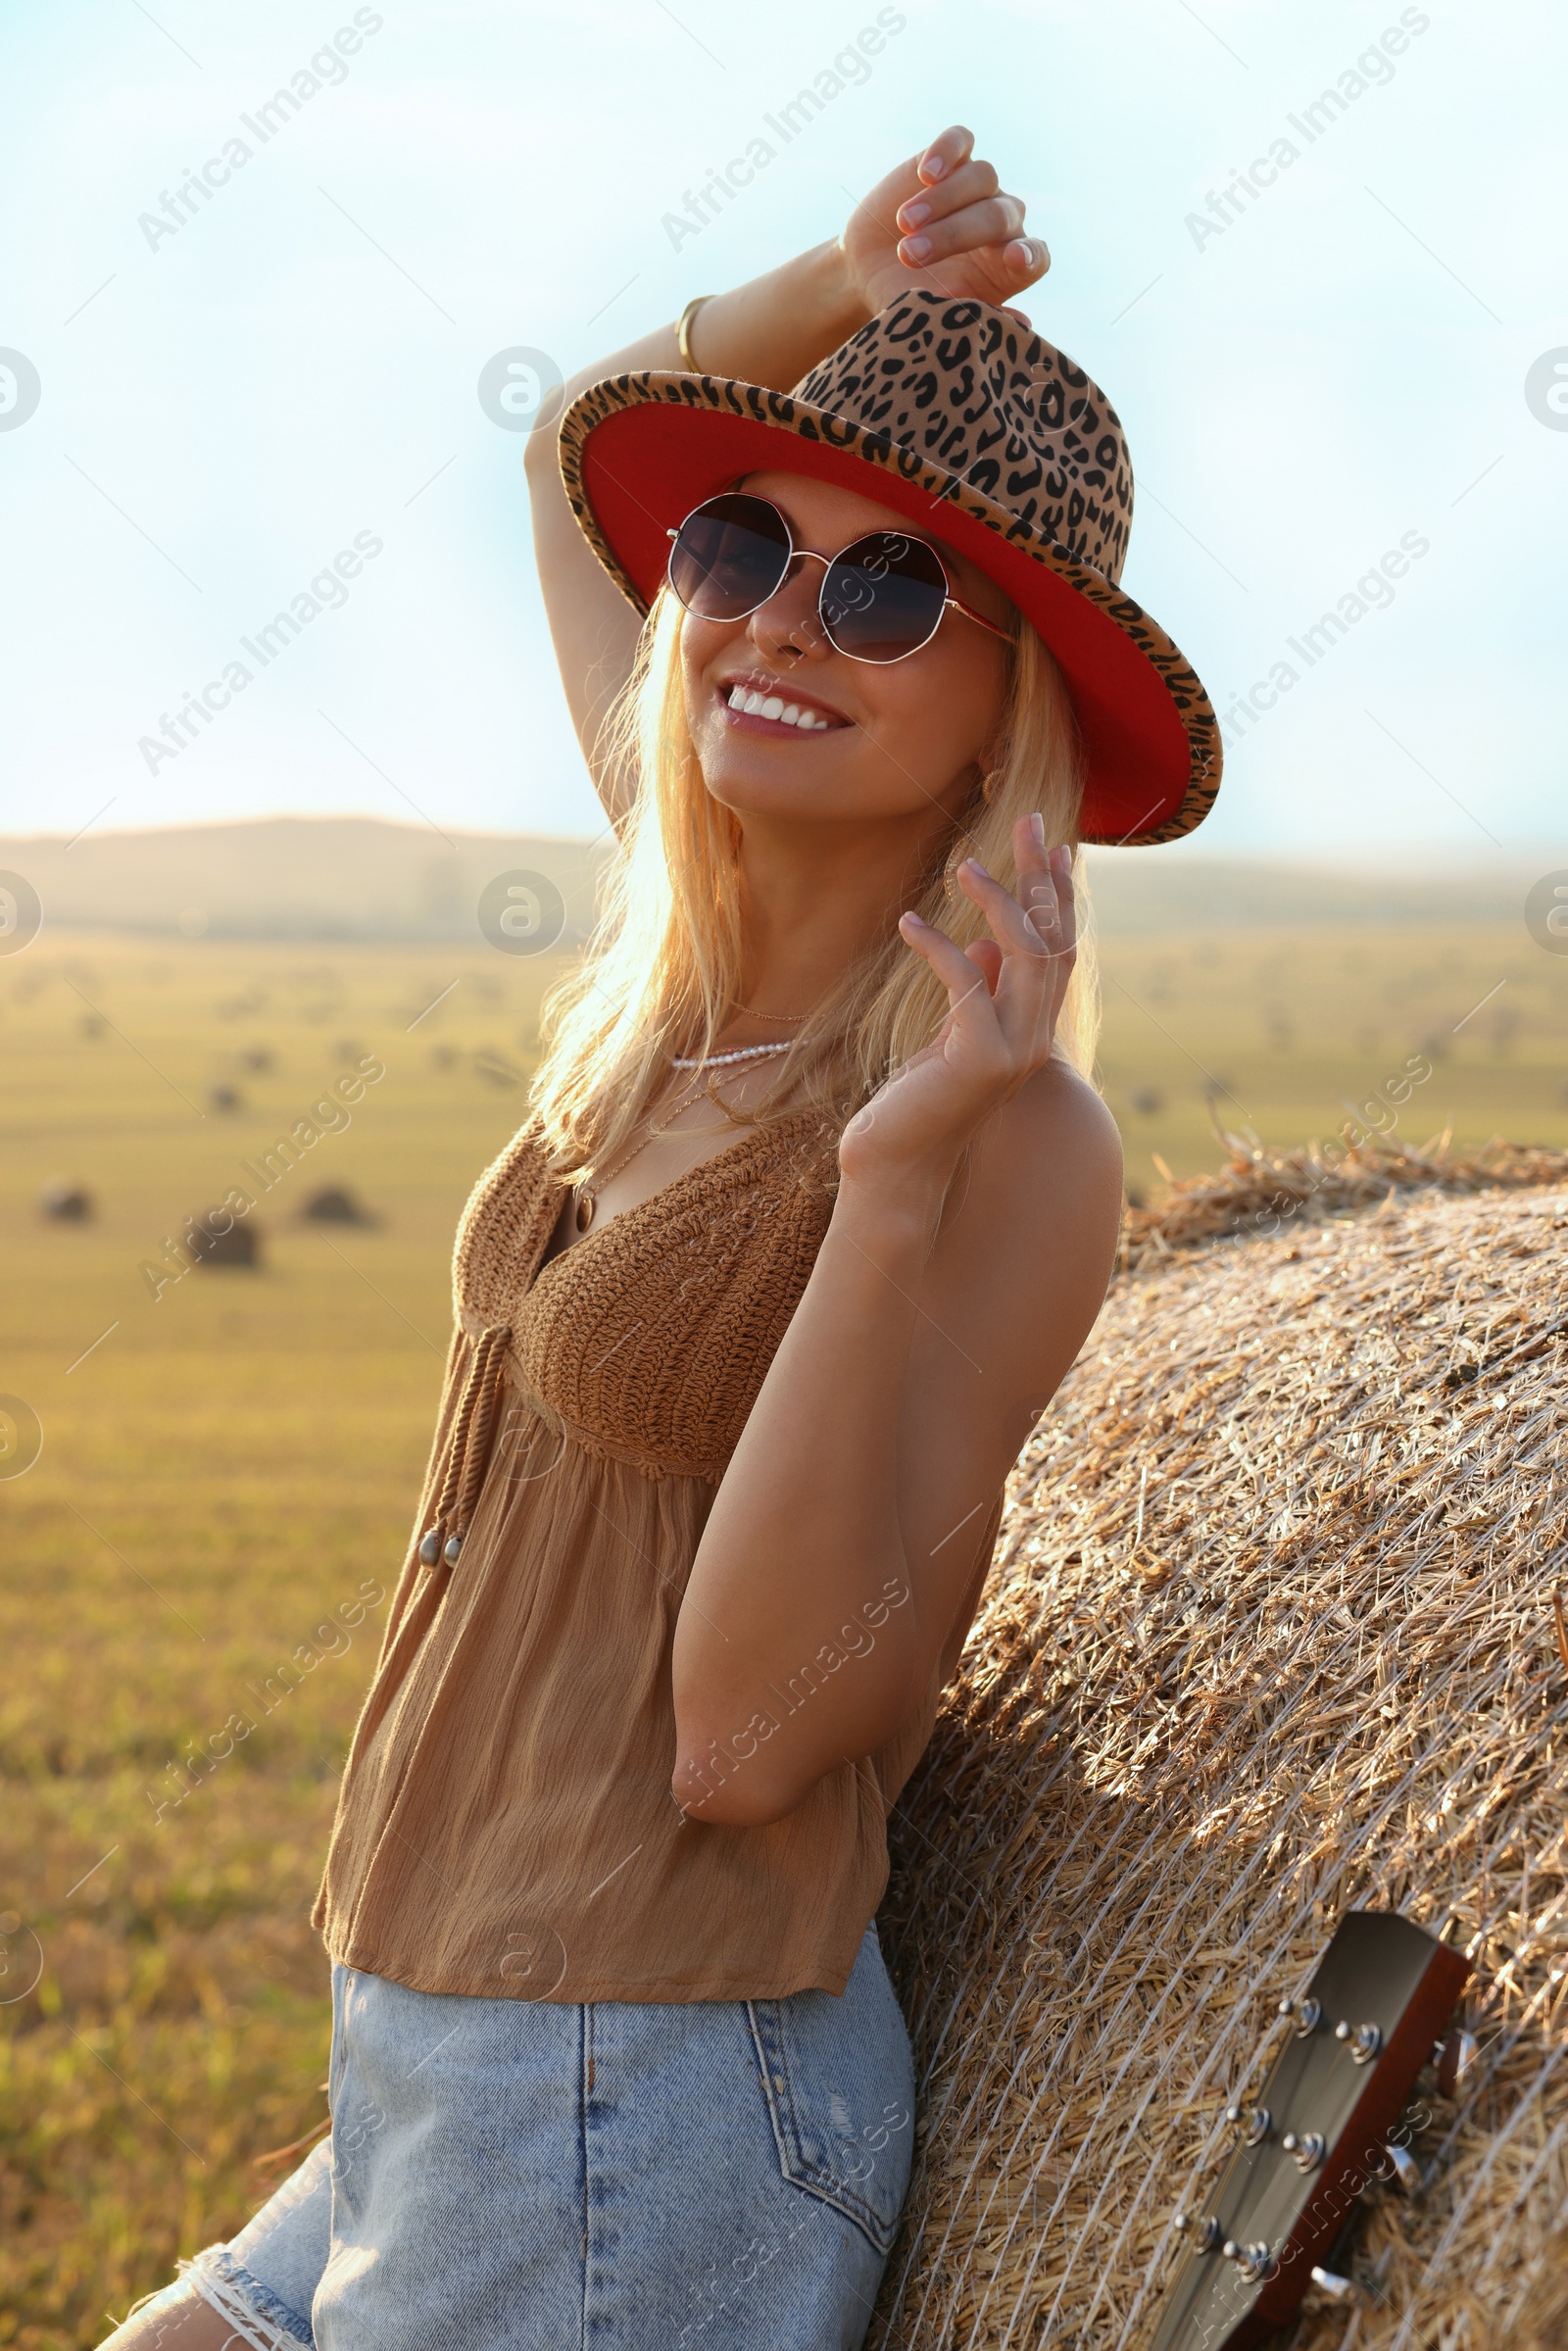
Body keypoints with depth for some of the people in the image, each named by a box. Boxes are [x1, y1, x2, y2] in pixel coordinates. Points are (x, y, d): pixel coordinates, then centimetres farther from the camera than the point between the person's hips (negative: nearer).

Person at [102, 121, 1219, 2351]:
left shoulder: (1010, 1143, -17)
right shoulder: (693, 969, 3)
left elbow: (752, 1731, -22)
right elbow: (576, 459, 19)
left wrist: (894, 1185, -28)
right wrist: (843, 287, 3)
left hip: (646, 2131, -7)